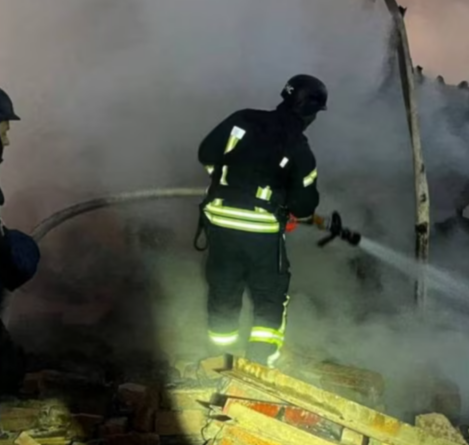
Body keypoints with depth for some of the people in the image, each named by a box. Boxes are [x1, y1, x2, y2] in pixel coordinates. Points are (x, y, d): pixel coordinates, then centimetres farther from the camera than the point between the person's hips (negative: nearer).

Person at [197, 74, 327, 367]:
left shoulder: (244, 120, 2)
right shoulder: (300, 150, -4)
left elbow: (207, 154, 4)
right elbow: (303, 206, -2)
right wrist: (292, 203, 21)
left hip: (219, 221, 3)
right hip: (263, 232, -3)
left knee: (223, 291, 18)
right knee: (271, 298, 14)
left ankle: (222, 359, 29)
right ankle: (262, 363, 10)